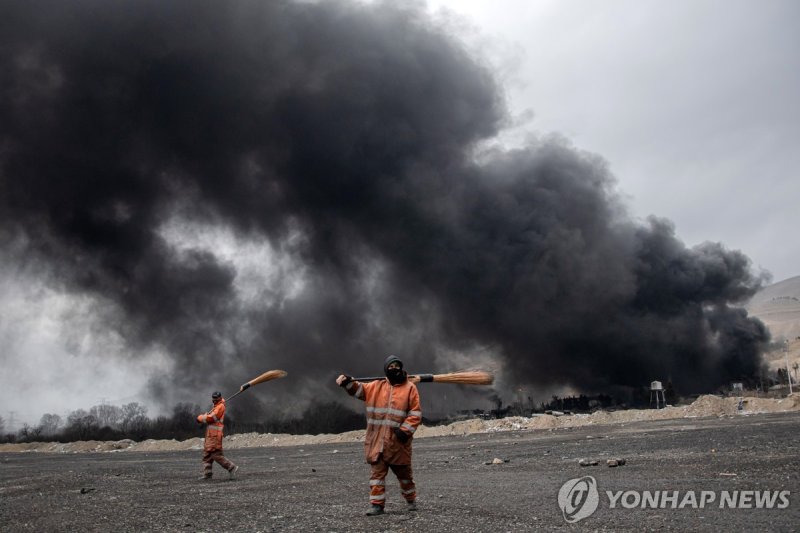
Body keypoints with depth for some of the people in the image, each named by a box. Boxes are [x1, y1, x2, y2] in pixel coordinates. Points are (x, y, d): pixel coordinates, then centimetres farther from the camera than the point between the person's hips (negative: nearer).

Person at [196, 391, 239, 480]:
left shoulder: (220, 406, -10)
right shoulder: (216, 406, 21)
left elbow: (211, 418, -17)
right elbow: (209, 416, 18)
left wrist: (200, 417, -4)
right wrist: (204, 416, -3)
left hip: (215, 435, -10)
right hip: (210, 434, 10)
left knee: (216, 454, -11)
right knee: (207, 454, 9)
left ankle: (231, 467, -7)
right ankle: (207, 474, 11)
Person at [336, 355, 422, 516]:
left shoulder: (410, 388, 0)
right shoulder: (376, 387, 10)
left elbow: (416, 413, -4)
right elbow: (359, 389, 10)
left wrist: (405, 430, -14)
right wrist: (348, 382, -11)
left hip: (398, 441, -2)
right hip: (377, 441, 2)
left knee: (404, 472, 13)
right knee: (377, 472, -1)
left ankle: (411, 501, 32)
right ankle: (377, 504, 5)